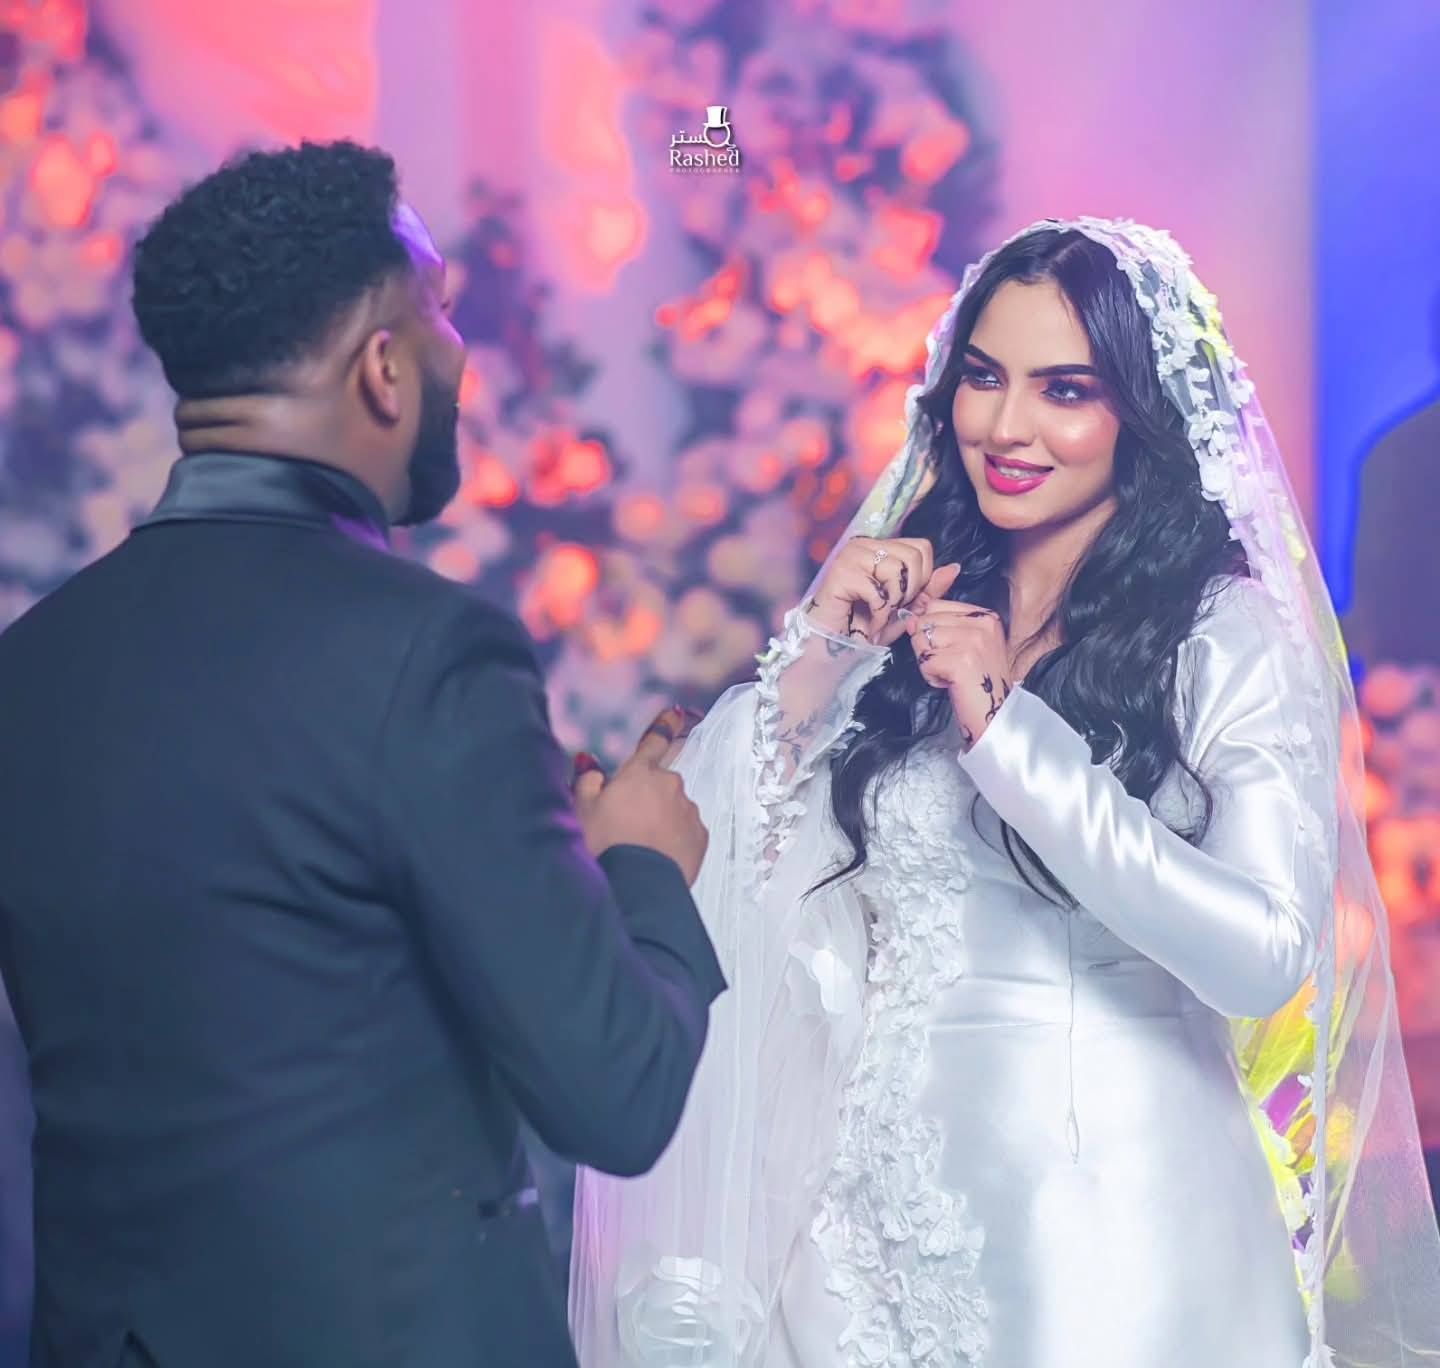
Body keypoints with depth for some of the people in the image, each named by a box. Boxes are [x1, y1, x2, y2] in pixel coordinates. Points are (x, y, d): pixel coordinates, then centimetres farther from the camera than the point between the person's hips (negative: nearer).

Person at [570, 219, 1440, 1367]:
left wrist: (1009, 729, -22)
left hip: (1113, 1207, -4)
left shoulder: (1232, 638, -9)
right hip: (893, 1203, 4)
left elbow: (1266, 958, -22)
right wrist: (819, 654, -12)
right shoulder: (912, 612, 4)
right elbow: (714, 844, 0)